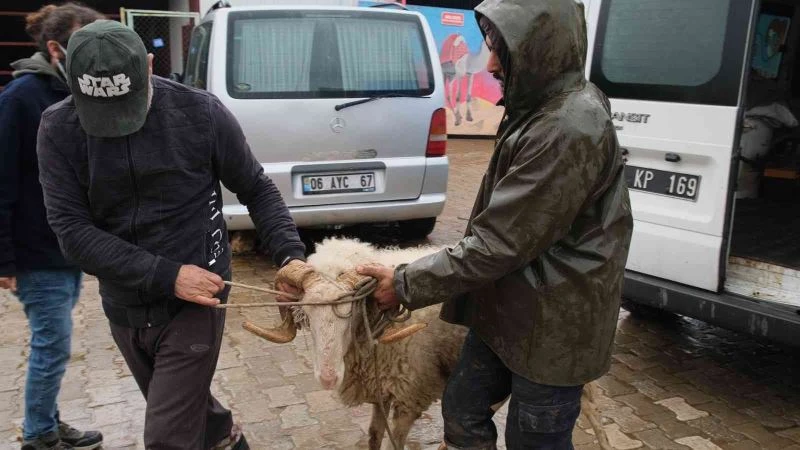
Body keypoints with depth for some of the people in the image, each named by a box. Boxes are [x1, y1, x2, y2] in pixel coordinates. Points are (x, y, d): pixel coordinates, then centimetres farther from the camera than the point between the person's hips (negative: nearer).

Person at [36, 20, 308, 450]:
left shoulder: (201, 113, -13)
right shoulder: (59, 128, -8)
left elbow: (257, 189, -3)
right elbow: (69, 228, -13)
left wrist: (289, 254, -17)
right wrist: (166, 276, -21)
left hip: (194, 303, -4)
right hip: (123, 308, 4)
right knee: (185, 408, 24)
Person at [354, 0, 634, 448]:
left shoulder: (571, 131, -28)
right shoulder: (543, 107, 5)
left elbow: (499, 245, -25)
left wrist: (406, 284, -16)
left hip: (553, 323, -9)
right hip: (509, 308, 9)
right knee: (462, 411, 19)